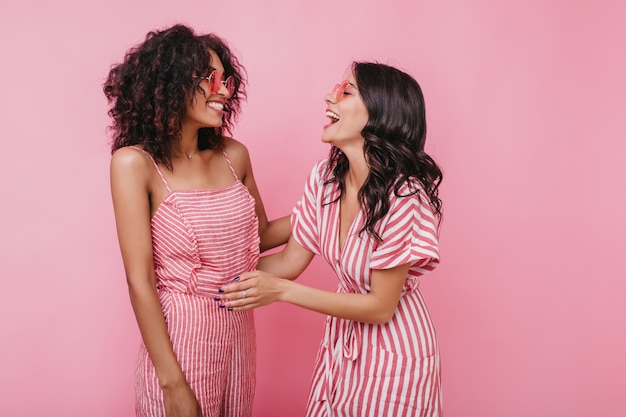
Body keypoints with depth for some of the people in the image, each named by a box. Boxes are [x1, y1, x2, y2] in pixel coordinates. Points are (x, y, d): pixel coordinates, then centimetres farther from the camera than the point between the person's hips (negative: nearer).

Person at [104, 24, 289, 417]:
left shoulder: (233, 155, 0)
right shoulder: (135, 163, -14)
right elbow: (140, 282, -15)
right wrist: (173, 384, -15)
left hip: (240, 329, 5)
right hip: (180, 336, -5)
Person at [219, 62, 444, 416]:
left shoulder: (404, 195, -28)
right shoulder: (325, 177, -9)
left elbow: (380, 307, -22)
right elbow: (290, 261, 0)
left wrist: (280, 290, -25)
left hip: (392, 356, -5)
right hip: (341, 341, 6)